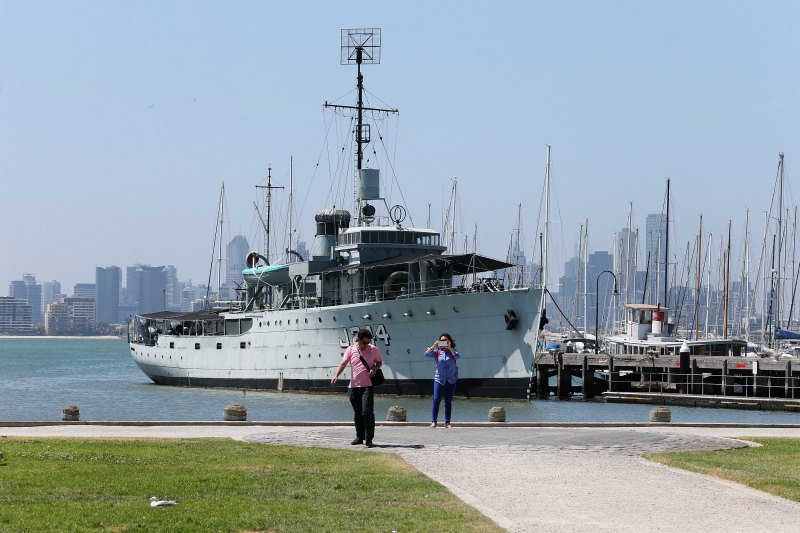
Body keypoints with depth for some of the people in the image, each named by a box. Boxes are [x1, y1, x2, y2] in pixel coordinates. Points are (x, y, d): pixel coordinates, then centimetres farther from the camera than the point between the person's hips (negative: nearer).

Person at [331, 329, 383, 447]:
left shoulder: (373, 350, 6)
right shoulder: (351, 350, 6)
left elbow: (380, 362, 18)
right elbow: (343, 363, -5)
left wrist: (375, 368, -6)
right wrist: (336, 376, -21)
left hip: (368, 386, -2)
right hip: (353, 386, 2)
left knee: (367, 412, -13)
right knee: (357, 414, 11)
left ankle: (369, 439, -11)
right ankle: (359, 437, 24)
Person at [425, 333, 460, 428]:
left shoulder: (452, 351, 4)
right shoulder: (437, 351, 4)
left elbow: (457, 356, -17)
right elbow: (427, 354, -10)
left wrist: (449, 348, -25)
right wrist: (434, 346, -22)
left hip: (451, 380, 1)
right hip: (439, 379, -1)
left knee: (448, 402, 3)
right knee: (436, 400, -11)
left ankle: (447, 423, 8)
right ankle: (433, 421, -7)